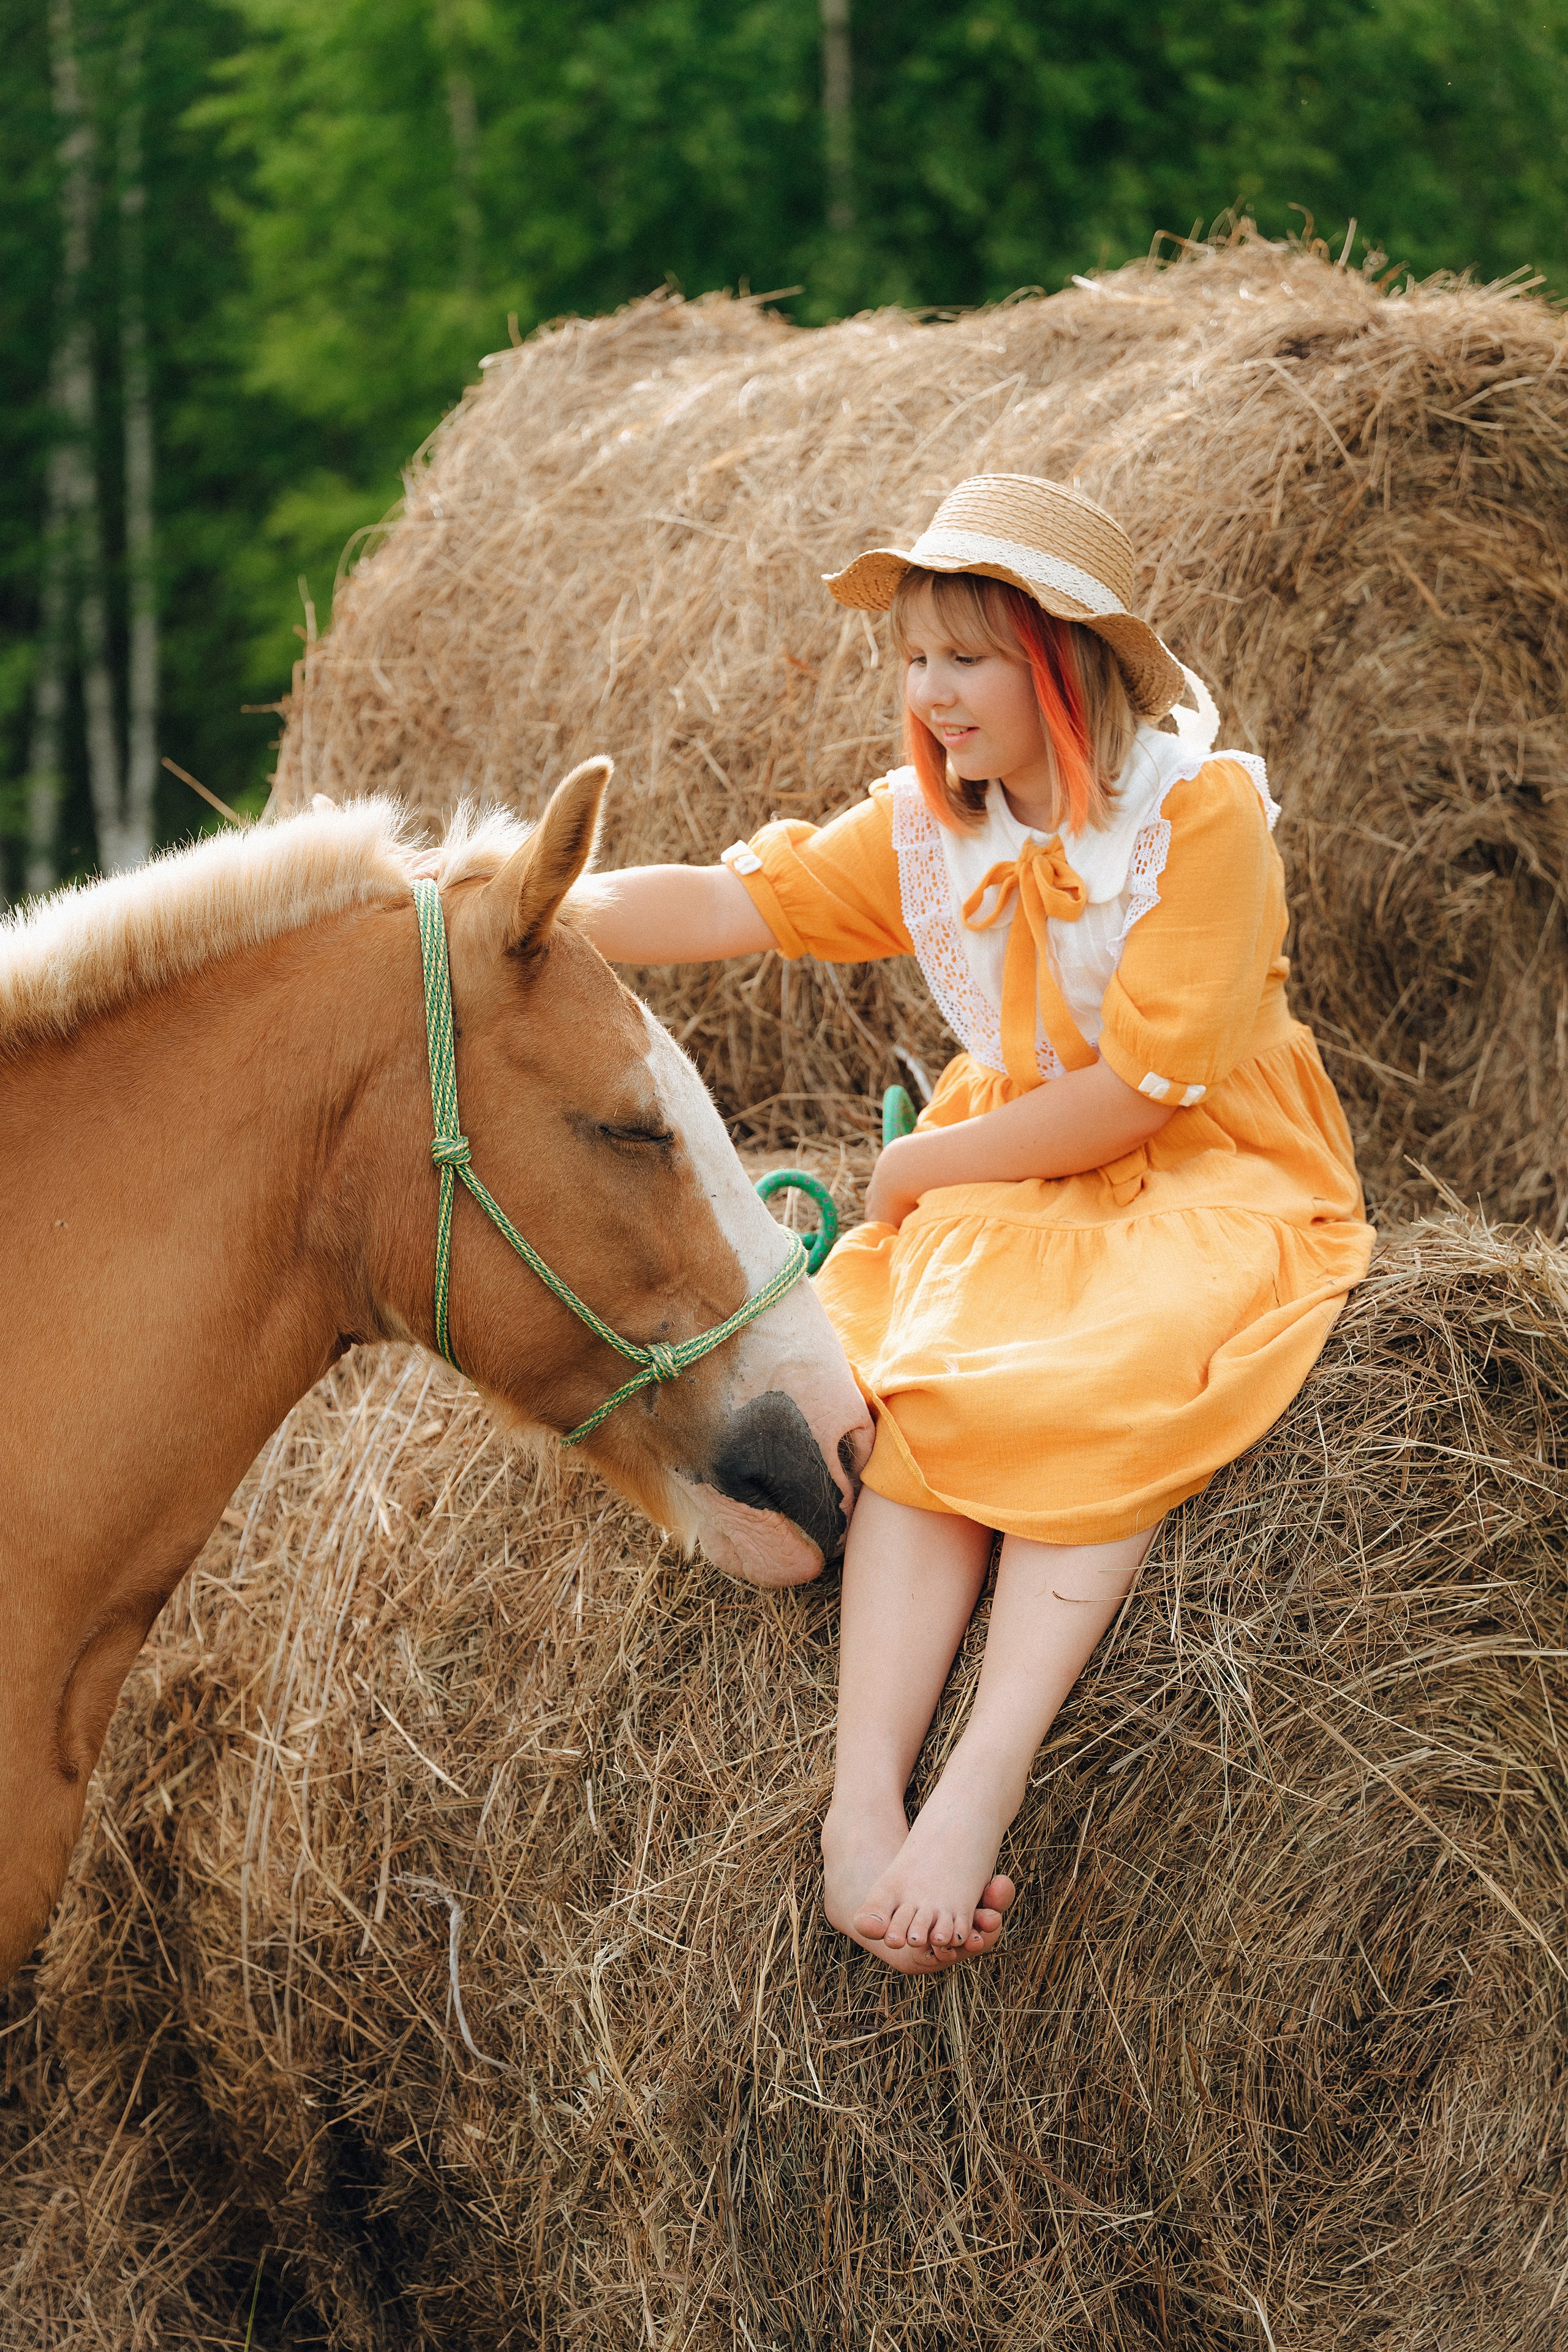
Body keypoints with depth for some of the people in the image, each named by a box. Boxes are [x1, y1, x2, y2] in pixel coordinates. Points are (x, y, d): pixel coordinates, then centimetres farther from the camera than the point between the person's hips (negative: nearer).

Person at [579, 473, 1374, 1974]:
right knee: (923, 1379, -25)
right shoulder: (925, 825, 4)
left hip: (1212, 1184, -5)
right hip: (1007, 1177, 5)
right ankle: (865, 1792, -37)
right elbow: (734, 904, -6)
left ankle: (981, 1788, -40)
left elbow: (1130, 1096, -18)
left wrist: (924, 1168, -9)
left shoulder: (1200, 809, -15)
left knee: (1087, 1395, -33)